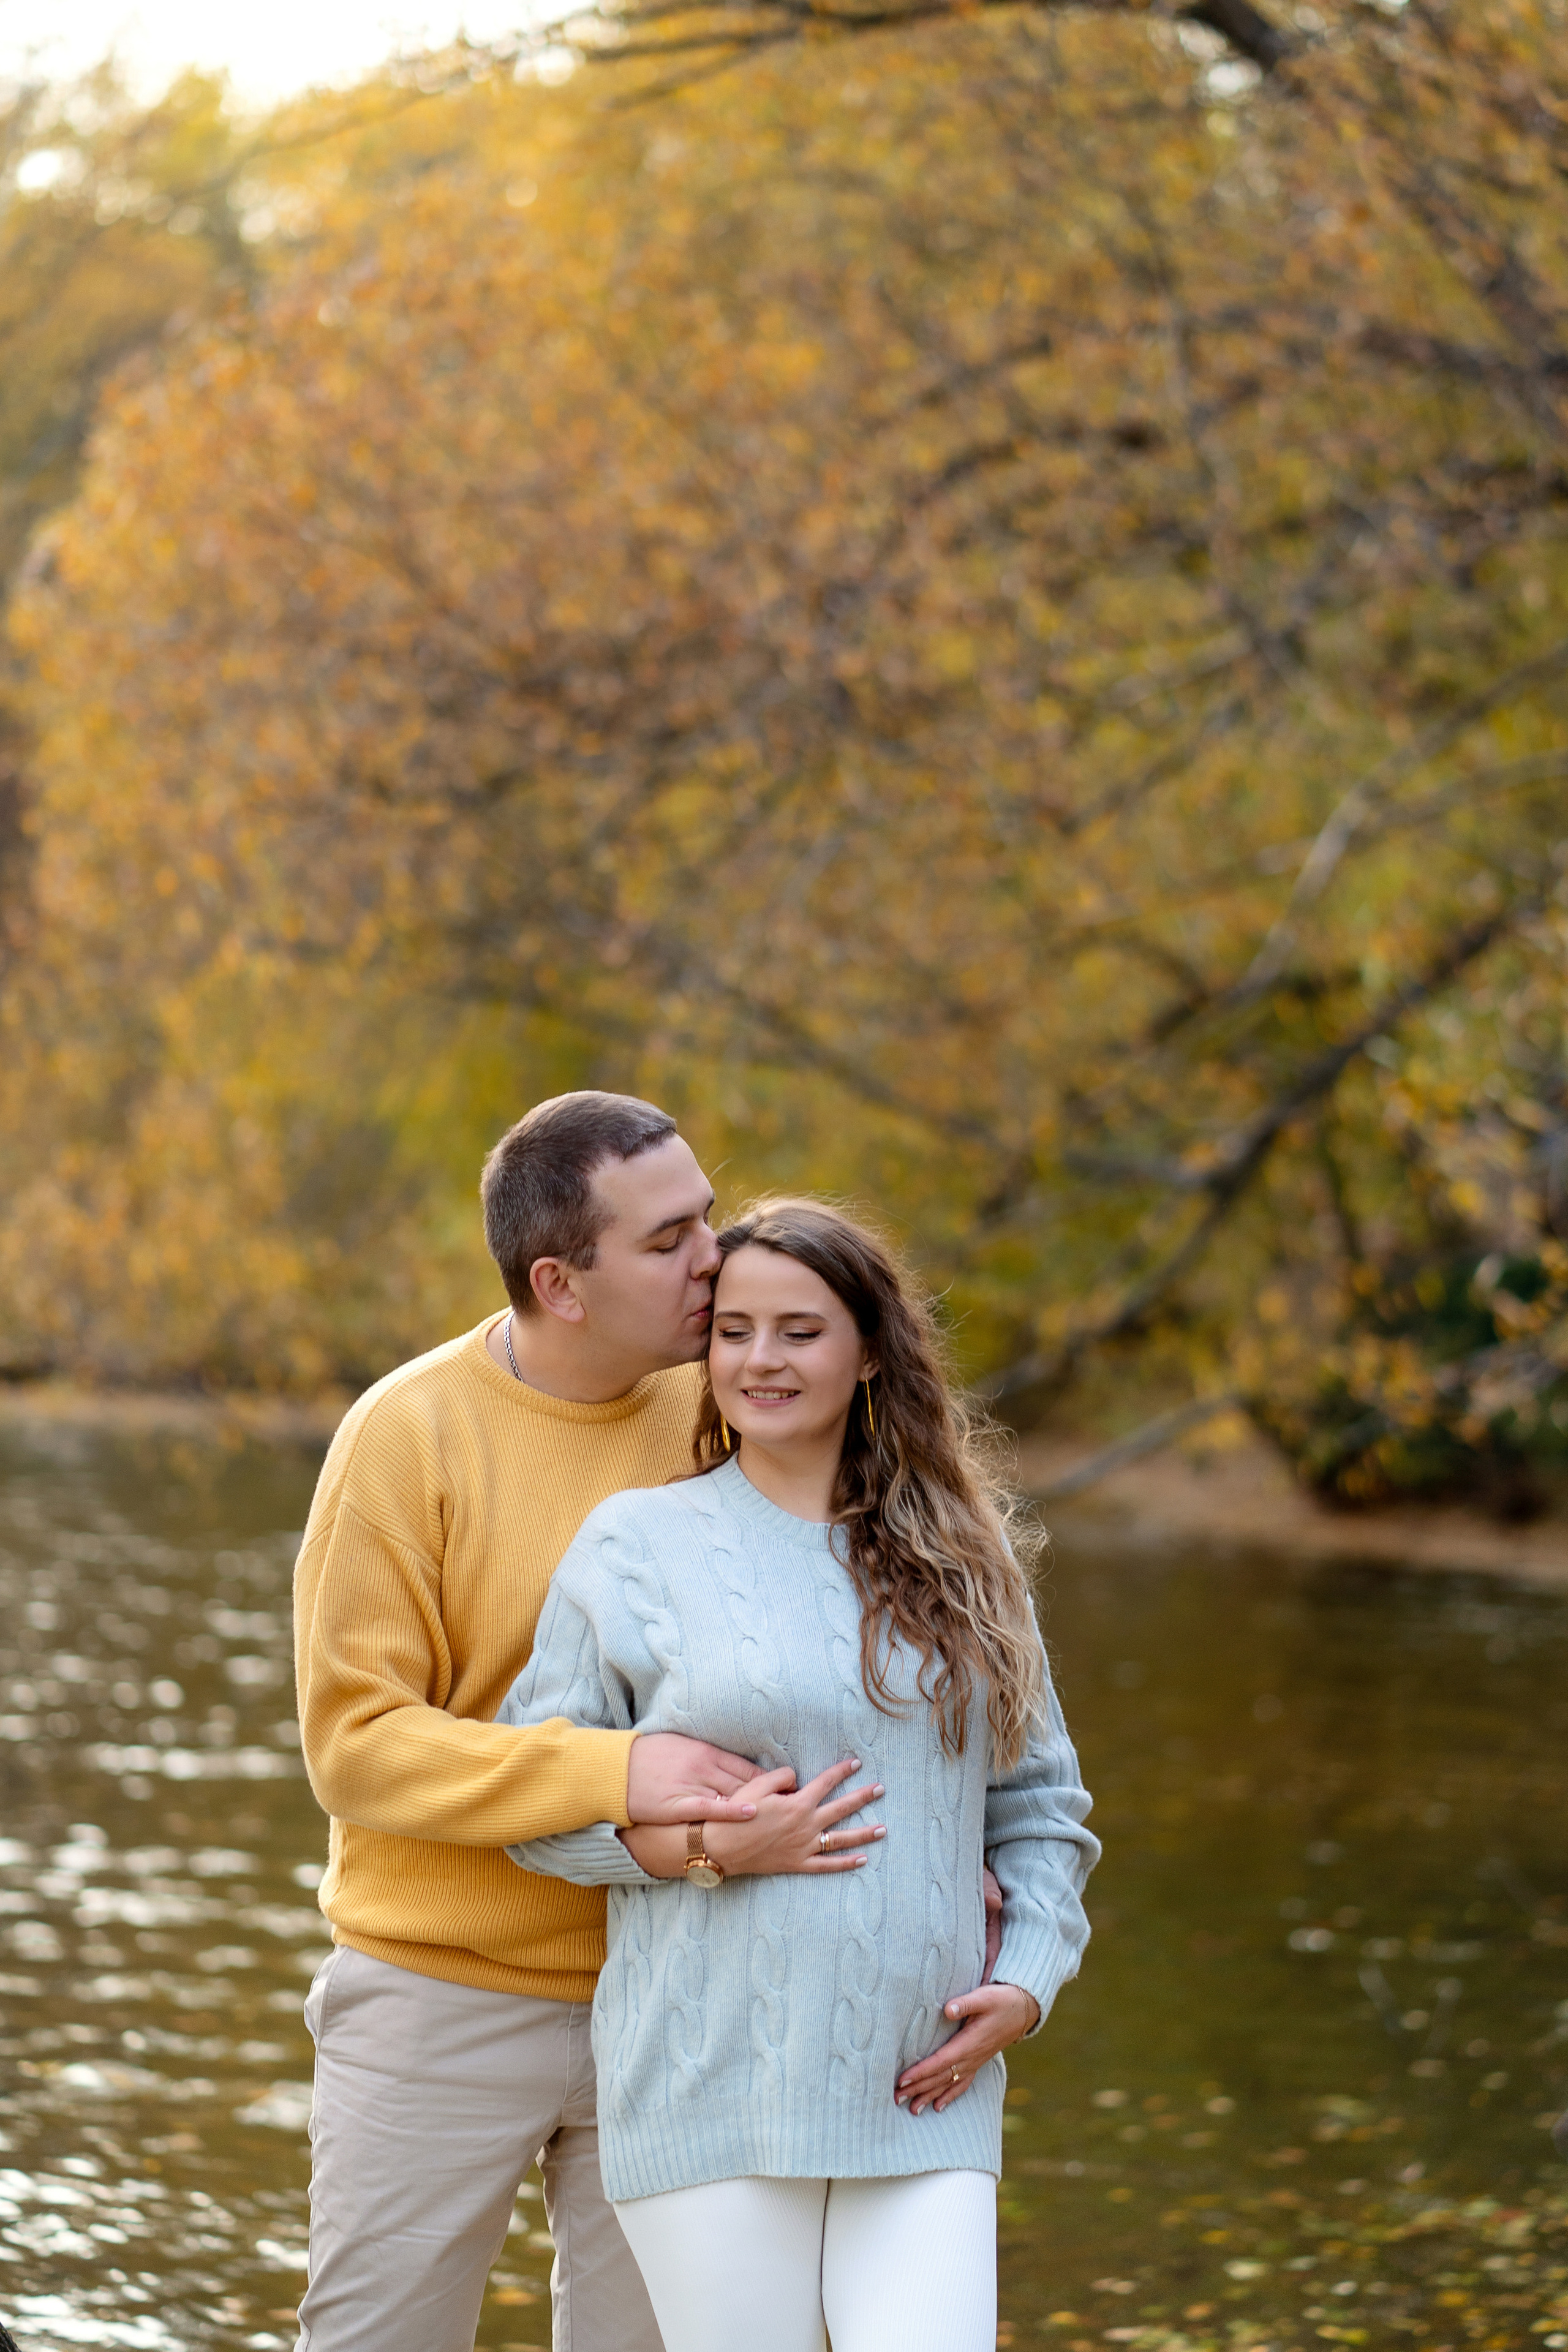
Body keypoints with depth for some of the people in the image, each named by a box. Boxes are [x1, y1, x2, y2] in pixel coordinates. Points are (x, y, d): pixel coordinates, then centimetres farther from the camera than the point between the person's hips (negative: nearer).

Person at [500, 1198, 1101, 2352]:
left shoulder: (958, 1560, 12)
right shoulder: (636, 1543, 2)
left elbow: (1042, 1806, 18)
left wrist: (1026, 1984, 2)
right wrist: (705, 1844, -13)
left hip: (923, 2099, 3)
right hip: (714, 2092, -2)